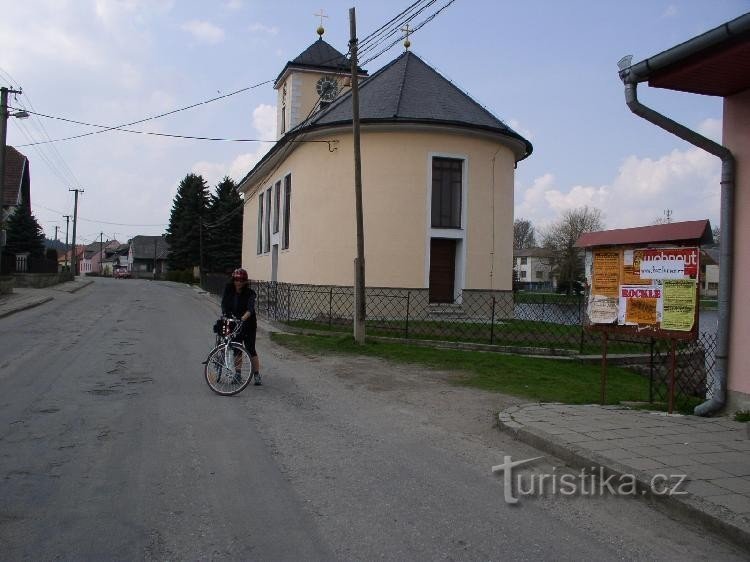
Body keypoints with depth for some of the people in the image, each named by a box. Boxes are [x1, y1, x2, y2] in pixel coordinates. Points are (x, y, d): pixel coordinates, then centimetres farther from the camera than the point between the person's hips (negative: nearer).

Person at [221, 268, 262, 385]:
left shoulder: (249, 293, -16)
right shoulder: (228, 290, -4)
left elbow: (250, 309, -29)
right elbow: (224, 304, -5)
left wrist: (243, 318, -46)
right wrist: (225, 315, -23)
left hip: (248, 324, -4)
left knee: (250, 349, -5)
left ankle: (257, 375, 2)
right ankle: (237, 373, 22)